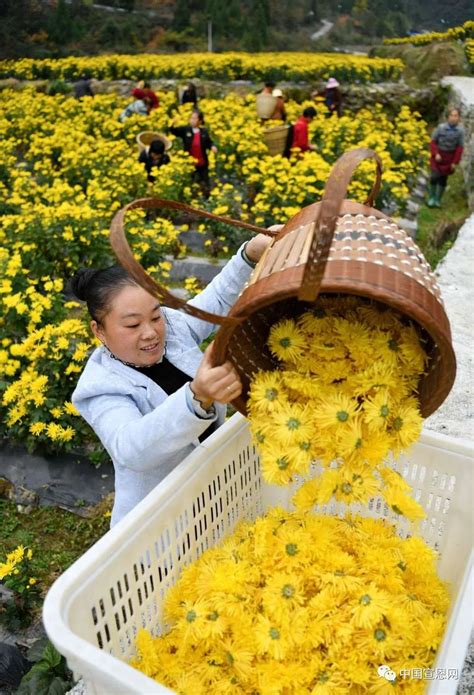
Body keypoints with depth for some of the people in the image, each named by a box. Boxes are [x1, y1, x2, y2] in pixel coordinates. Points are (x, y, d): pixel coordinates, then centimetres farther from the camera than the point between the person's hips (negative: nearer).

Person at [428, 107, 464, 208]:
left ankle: (438, 199, 20)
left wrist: (455, 162, -7)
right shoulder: (441, 127, -13)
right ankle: (431, 197, 11)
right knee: (435, 176, -9)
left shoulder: (460, 130, -10)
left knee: (443, 179, 7)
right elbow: (433, 141, -4)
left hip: (449, 157, 1)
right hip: (438, 155, -1)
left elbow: (460, 147, -5)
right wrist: (436, 154, -15)